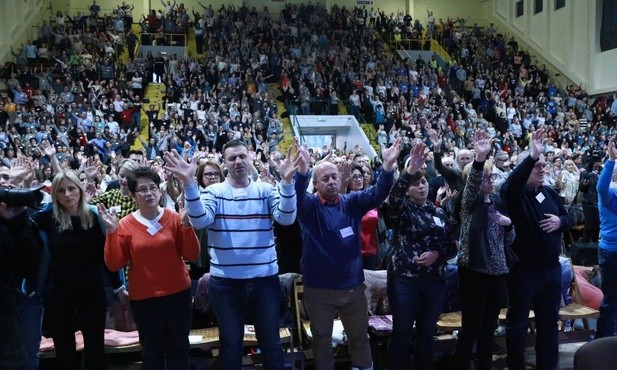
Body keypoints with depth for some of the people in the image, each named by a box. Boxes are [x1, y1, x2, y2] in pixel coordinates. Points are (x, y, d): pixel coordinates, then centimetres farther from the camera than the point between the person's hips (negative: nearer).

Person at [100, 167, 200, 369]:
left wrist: (186, 225, -19)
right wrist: (112, 232, -17)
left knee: (179, 351, 15)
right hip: (143, 299, 0)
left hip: (178, 294, 1)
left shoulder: (173, 218, -4)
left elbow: (191, 255, -6)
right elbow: (114, 265, -8)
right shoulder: (125, 225, -5)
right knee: (152, 353, 18)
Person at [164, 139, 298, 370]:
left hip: (264, 279, 1)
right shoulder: (214, 192, -1)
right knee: (230, 343, 16)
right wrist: (189, 183, -29)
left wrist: (286, 181, -28)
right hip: (225, 281, 0)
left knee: (271, 341, 15)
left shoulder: (265, 190, 1)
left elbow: (286, 218, -14)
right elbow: (200, 221, -18)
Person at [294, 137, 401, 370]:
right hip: (318, 289, -2)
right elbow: (297, 194, -27)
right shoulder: (309, 206, -6)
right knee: (321, 339, 15)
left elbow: (378, 193, -14)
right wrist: (302, 169, -47)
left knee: (359, 337, 17)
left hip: (352, 287, 2)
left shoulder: (352, 202, 0)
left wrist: (388, 166, -32)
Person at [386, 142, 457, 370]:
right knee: (402, 332, 3)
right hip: (404, 279, -4)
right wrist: (409, 171, -42)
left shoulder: (438, 212, 10)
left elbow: (451, 245, 10)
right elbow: (393, 196, -28)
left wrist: (437, 254, -11)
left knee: (427, 333, 15)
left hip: (435, 280, 4)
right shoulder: (402, 209, -3)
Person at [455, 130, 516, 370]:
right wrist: (479, 159, -48)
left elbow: (509, 239, 16)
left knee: (490, 326, 15)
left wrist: (508, 223, -6)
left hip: (497, 271, 6)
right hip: (474, 270, -6)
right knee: (472, 327, -1)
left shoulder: (498, 202, 12)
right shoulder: (470, 202, -6)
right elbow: (472, 184, -31)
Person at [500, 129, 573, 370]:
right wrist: (532, 156, -43)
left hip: (551, 268, 7)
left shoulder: (551, 194, 10)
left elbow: (568, 218, 19)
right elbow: (510, 185, -35)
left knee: (549, 321, 18)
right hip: (523, 269, -6)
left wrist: (560, 221, -5)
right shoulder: (515, 193, -11)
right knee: (518, 322, 7)